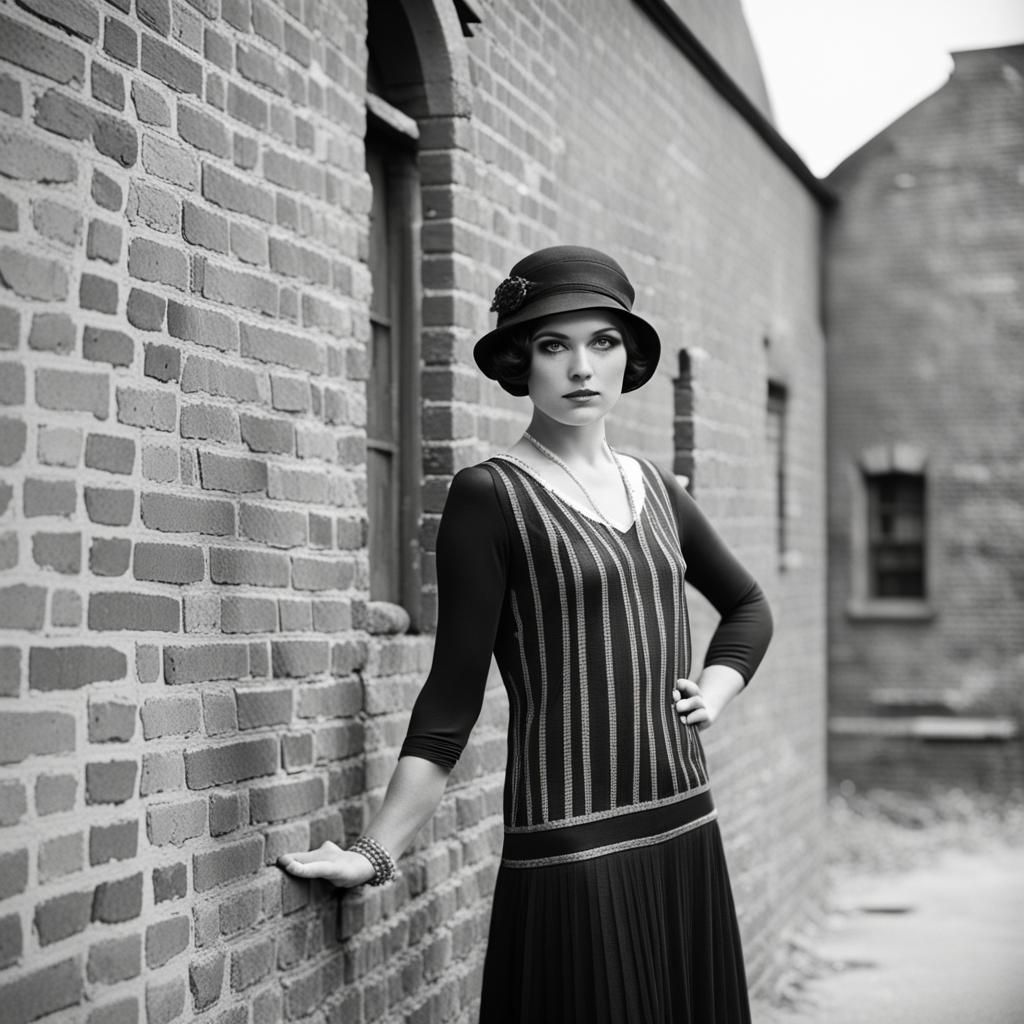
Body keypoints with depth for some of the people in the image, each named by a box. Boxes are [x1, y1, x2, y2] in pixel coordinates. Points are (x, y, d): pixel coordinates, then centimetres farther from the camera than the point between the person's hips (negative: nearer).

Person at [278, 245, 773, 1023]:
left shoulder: (652, 488, 9)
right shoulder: (492, 495, -7)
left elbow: (747, 605, 26)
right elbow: (454, 695, -9)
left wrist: (715, 694, 10)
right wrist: (378, 851, -14)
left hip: (686, 827, 6)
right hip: (572, 845, -6)